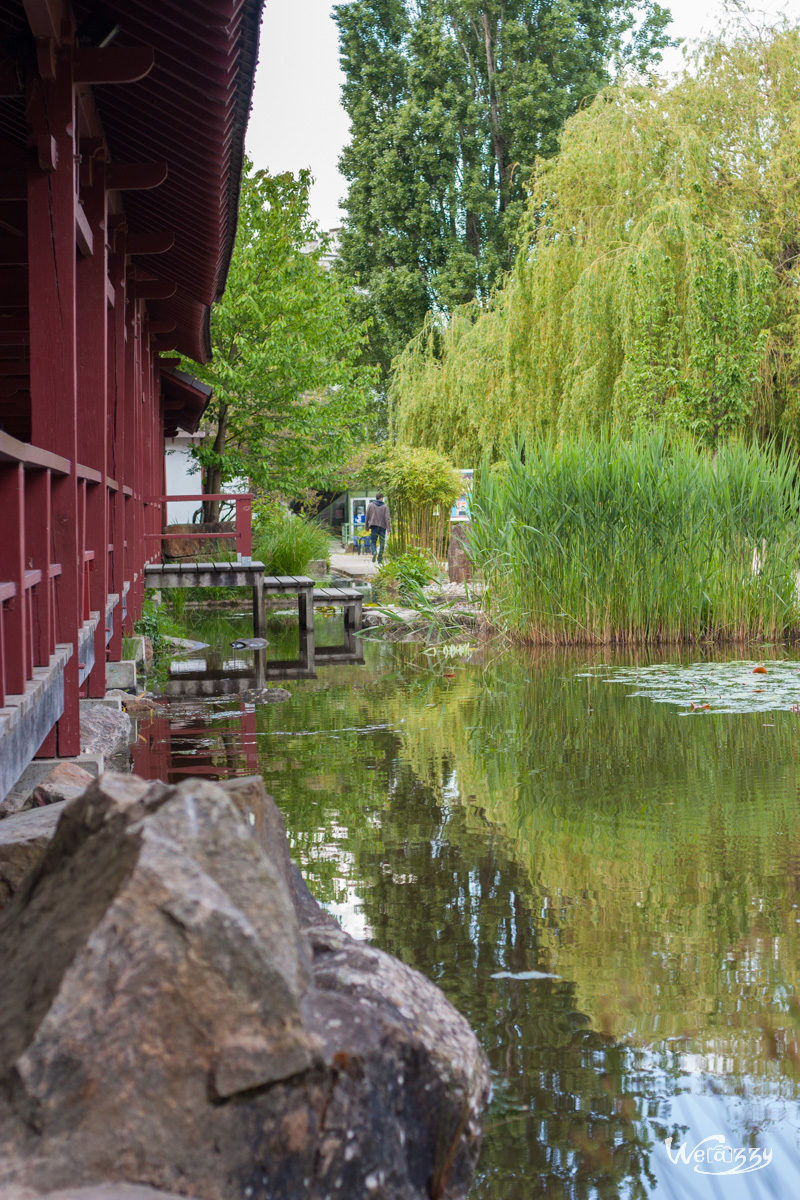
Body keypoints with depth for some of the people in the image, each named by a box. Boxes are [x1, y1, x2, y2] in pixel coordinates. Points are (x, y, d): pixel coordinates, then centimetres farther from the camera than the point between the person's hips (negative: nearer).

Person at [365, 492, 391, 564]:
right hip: (382, 526, -1)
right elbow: (387, 518, -7)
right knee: (382, 544, 8)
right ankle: (380, 559, 7)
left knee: (373, 542, 5)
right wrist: (389, 529, -9)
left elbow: (367, 516, 5)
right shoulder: (384, 507, 0)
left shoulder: (370, 505, 4)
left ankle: (374, 552, -26)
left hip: (374, 526, 1)